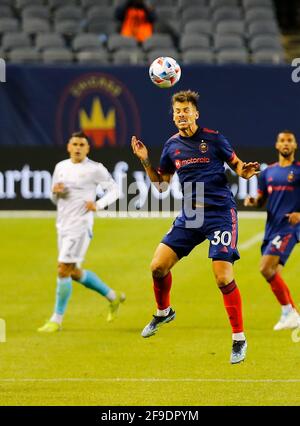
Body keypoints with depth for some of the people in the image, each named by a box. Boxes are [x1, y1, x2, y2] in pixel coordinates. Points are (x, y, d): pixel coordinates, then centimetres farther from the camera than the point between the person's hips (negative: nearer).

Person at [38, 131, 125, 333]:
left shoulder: (95, 169, -7)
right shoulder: (60, 167, 12)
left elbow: (114, 190, -2)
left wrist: (98, 204, -18)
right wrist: (55, 192, -4)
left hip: (80, 225, -8)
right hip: (63, 225, 8)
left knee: (64, 269, -12)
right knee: (74, 272, 14)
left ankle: (57, 320, -3)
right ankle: (113, 296, 33)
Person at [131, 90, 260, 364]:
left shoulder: (213, 139, -4)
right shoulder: (172, 146, 8)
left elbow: (237, 165, 4)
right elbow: (161, 184, 17)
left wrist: (246, 171, -18)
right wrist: (145, 161, 3)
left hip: (220, 213, -5)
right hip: (189, 215, 5)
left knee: (223, 278, -13)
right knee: (158, 266, -3)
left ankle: (239, 339, -1)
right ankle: (164, 312, 28)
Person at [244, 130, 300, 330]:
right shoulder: (268, 172, 14)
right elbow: (261, 200, 19)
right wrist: (252, 201, -3)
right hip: (272, 227, 7)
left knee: (267, 268, -20)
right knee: (274, 275, 7)